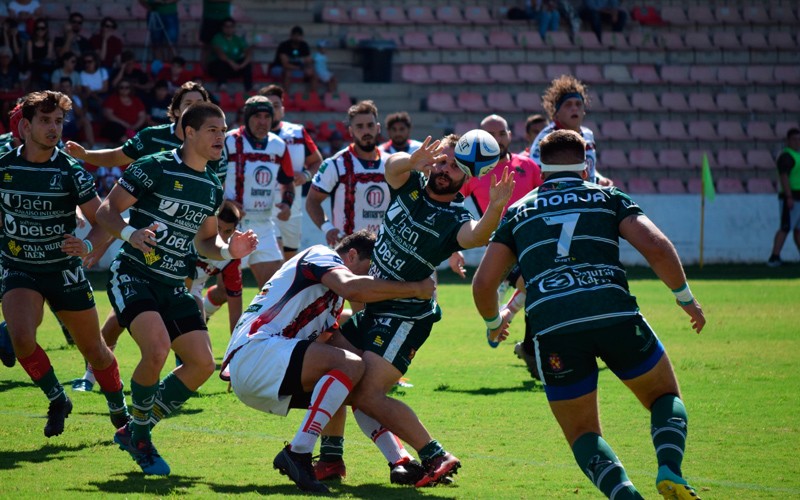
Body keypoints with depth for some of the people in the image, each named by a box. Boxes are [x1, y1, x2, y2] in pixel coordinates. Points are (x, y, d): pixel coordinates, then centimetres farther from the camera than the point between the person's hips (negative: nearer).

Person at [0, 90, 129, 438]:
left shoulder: (70, 171, -10)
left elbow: (103, 221, -10)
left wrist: (88, 247, -28)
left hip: (65, 270, 0)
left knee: (93, 349, 7)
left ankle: (120, 411, 30)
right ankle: (57, 400, 0)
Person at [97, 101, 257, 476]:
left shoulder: (212, 187, 11)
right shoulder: (154, 168, -11)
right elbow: (106, 211, -9)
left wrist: (229, 251, 1)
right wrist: (131, 234, -28)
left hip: (173, 286, 7)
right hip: (133, 276, -7)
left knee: (202, 364, -4)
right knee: (157, 349, -29)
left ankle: (134, 432, 13)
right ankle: (139, 433, -5)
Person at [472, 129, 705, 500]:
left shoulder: (519, 211, 23)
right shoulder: (607, 197, 19)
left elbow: (483, 284, 18)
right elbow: (656, 247, 3)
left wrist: (494, 322, 38)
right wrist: (686, 298, 16)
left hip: (552, 331, 1)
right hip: (615, 316, 0)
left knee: (583, 436, 16)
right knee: (666, 398, 23)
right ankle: (669, 470, -7)